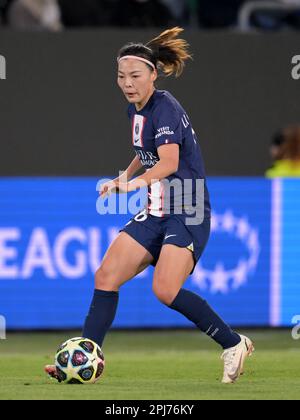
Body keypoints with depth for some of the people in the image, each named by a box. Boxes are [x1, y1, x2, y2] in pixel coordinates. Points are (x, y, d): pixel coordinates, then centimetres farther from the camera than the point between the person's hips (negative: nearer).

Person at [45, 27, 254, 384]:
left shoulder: (165, 107, -16)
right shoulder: (136, 110, 11)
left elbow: (169, 160, -32)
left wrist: (141, 181, -49)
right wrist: (124, 177, 18)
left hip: (188, 214, -9)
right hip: (155, 213, 9)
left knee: (166, 290, -23)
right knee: (106, 277, -3)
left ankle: (234, 344, -7)